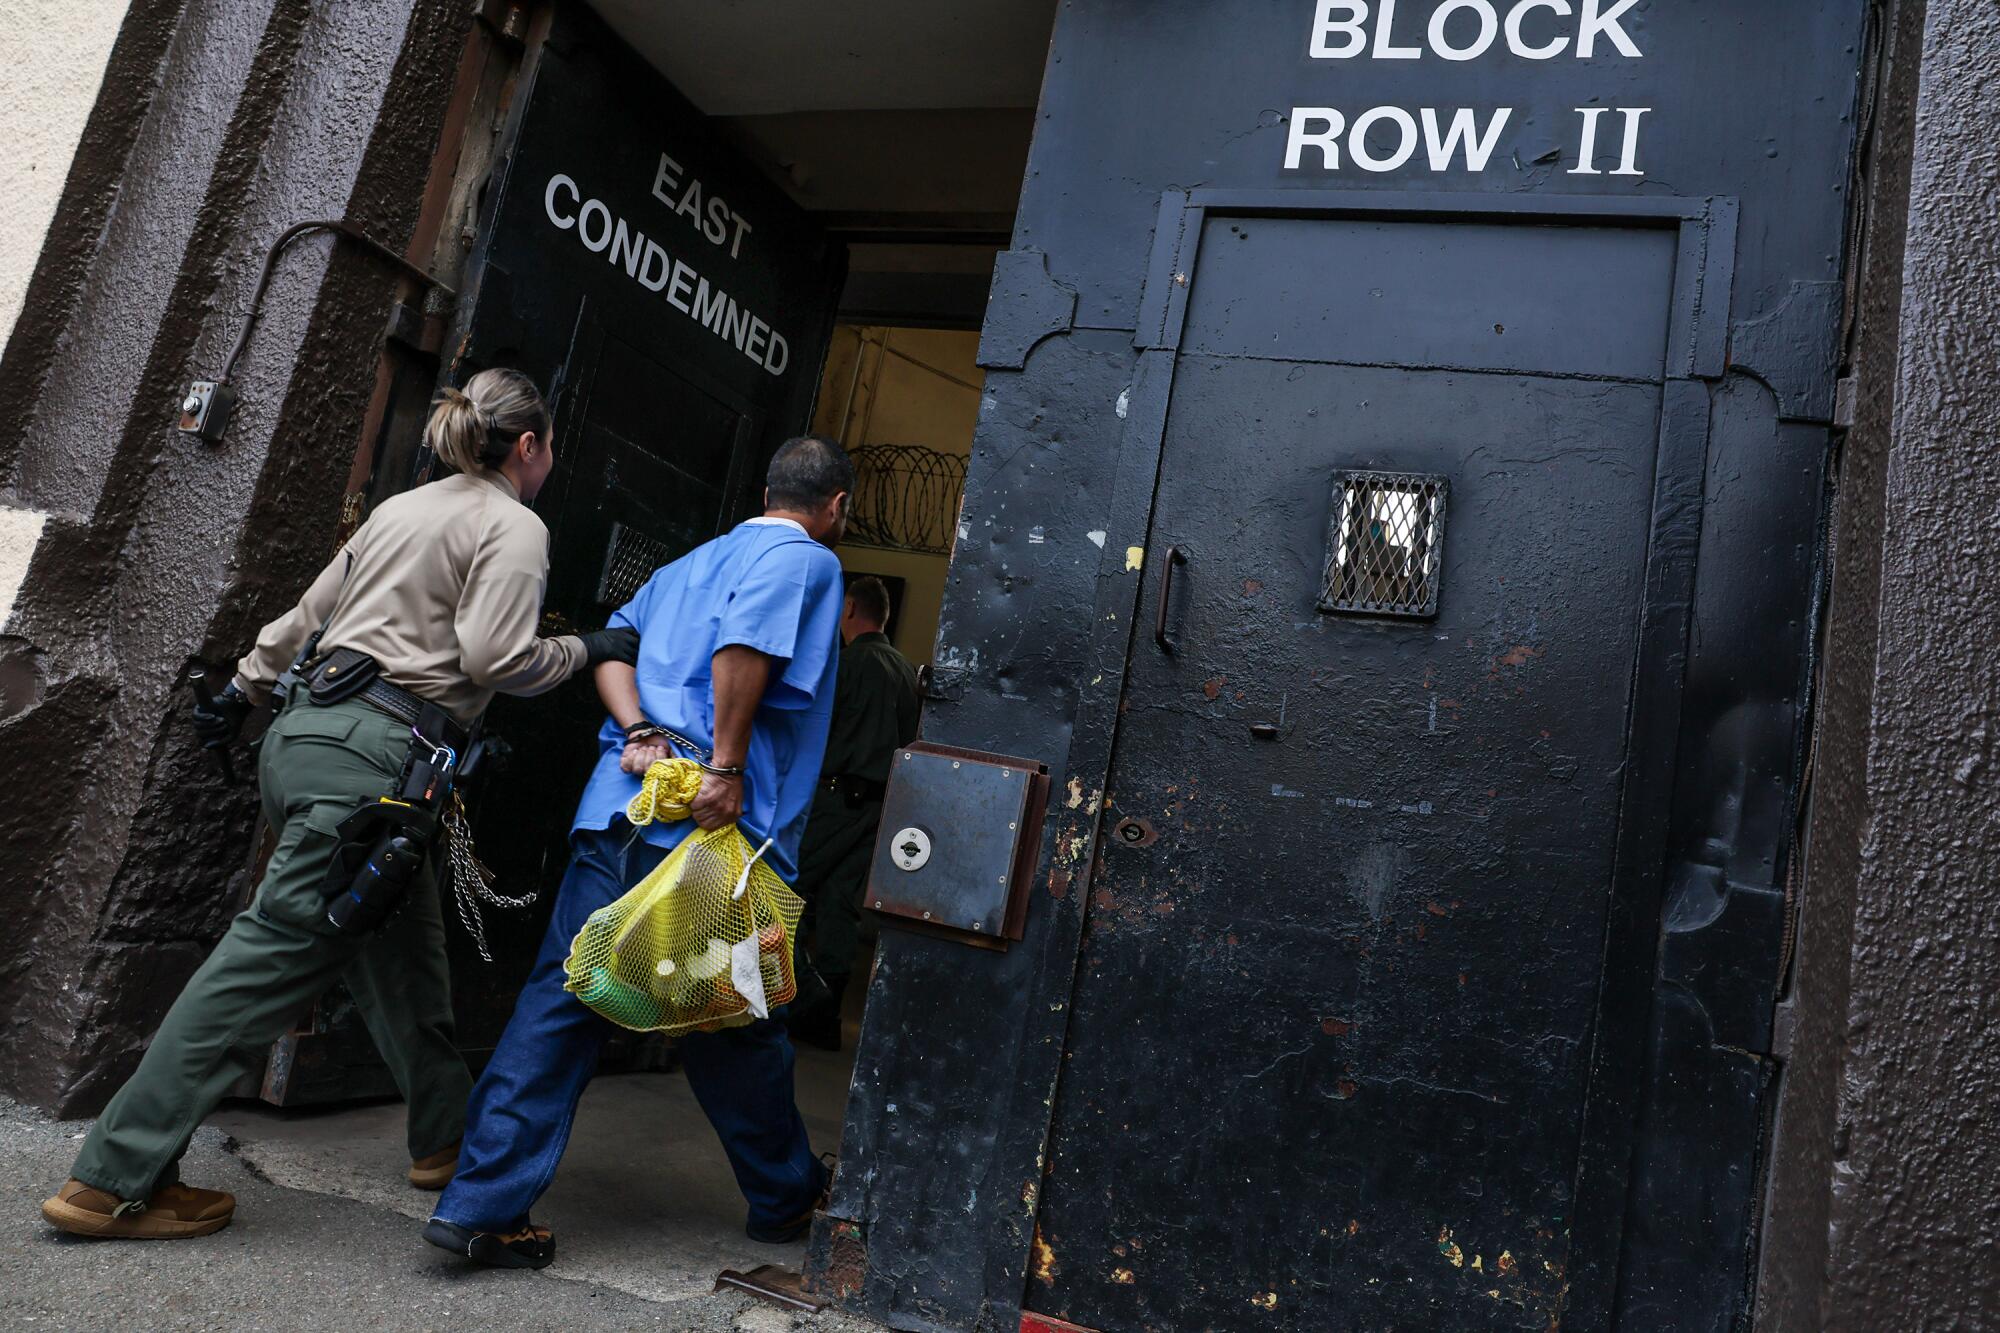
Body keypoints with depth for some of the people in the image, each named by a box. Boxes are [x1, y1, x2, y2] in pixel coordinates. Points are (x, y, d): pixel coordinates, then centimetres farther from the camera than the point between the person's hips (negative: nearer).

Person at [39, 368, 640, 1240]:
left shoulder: (402, 507, 22)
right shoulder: (515, 528, -2)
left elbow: (310, 612, 25)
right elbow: (494, 657, -13)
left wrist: (244, 689, 34)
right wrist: (592, 649, 1)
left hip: (307, 730, 9)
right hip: (372, 751, -9)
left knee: (403, 948, 15)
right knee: (276, 950, -7)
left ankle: (446, 1138, 27)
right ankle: (113, 1180, -3)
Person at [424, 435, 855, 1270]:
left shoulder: (690, 562, 24)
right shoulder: (807, 560, -1)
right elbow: (746, 641, -20)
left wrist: (641, 733, 2)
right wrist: (727, 767, -19)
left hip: (620, 809, 7)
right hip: (712, 828, -6)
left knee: (561, 1000, 6)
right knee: (732, 1024, 7)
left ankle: (482, 1204, 5)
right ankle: (786, 1201, 26)